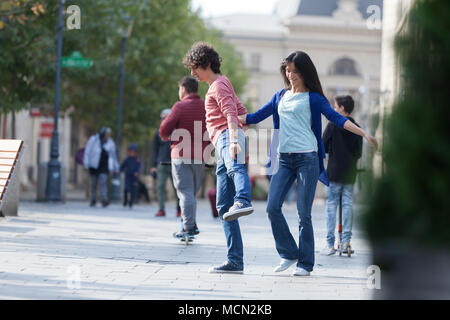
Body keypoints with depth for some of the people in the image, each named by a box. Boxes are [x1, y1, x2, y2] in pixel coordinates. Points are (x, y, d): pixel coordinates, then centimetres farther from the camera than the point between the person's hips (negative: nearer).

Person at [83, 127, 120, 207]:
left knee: (103, 181, -17)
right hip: (94, 165, 0)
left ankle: (104, 200, -24)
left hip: (105, 166, 1)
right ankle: (93, 200, 16)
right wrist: (86, 164, -8)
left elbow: (114, 155, 16)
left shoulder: (110, 143, 8)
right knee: (94, 183, 5)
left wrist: (116, 167, 18)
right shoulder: (93, 140, -1)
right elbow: (87, 151, -2)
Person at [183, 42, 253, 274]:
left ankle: (243, 202, -76)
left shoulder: (218, 85, 2)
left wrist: (233, 139, -30)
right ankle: (235, 261, 3)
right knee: (223, 206, 4)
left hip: (227, 136, -10)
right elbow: (242, 112, 41)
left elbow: (231, 113, -16)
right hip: (222, 146, 10)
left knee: (234, 168, -44)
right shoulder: (222, 84, 33)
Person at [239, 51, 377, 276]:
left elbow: (336, 118, -5)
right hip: (284, 158, 4)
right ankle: (289, 254, 9)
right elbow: (257, 116, 24)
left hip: (307, 158, -4)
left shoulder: (313, 98, 4)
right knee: (273, 207, -8)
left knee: (303, 213, -5)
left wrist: (363, 133, -17)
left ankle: (305, 263, 4)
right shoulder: (280, 96, 17)